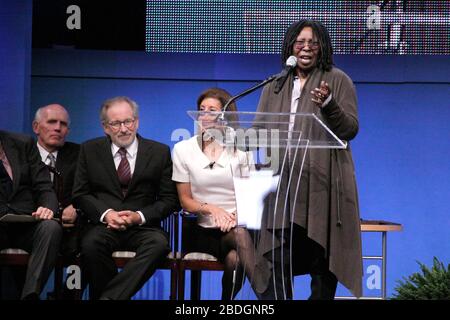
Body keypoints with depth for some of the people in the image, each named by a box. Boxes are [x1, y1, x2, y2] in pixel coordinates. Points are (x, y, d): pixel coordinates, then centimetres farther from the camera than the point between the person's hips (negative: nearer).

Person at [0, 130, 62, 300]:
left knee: (51, 227, -31)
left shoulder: (24, 143, 13)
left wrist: (47, 207, -15)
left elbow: (44, 188, 8)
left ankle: (30, 295, -37)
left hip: (27, 226, 2)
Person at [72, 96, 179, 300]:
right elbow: (80, 194, 8)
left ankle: (109, 297, -34)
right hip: (103, 224, 0)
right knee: (91, 243, -34)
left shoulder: (160, 152, 8)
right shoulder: (90, 150, 11)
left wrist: (139, 216, -11)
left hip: (142, 226, 0)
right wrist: (106, 213, -10)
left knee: (159, 244, -34)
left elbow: (169, 199, 6)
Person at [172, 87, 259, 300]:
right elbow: (185, 200, 5)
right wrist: (211, 208, -15)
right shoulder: (183, 149, 5)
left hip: (237, 226, 1)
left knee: (235, 259, -35)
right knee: (241, 237, -35)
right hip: (204, 230, -1)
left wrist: (239, 214, -15)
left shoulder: (240, 149, 7)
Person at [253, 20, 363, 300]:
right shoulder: (275, 85, 18)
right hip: (282, 183, 3)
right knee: (276, 257, -3)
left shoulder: (338, 80, 6)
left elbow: (350, 129, -2)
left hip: (321, 183, -3)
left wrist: (328, 105, -19)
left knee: (321, 255, -2)